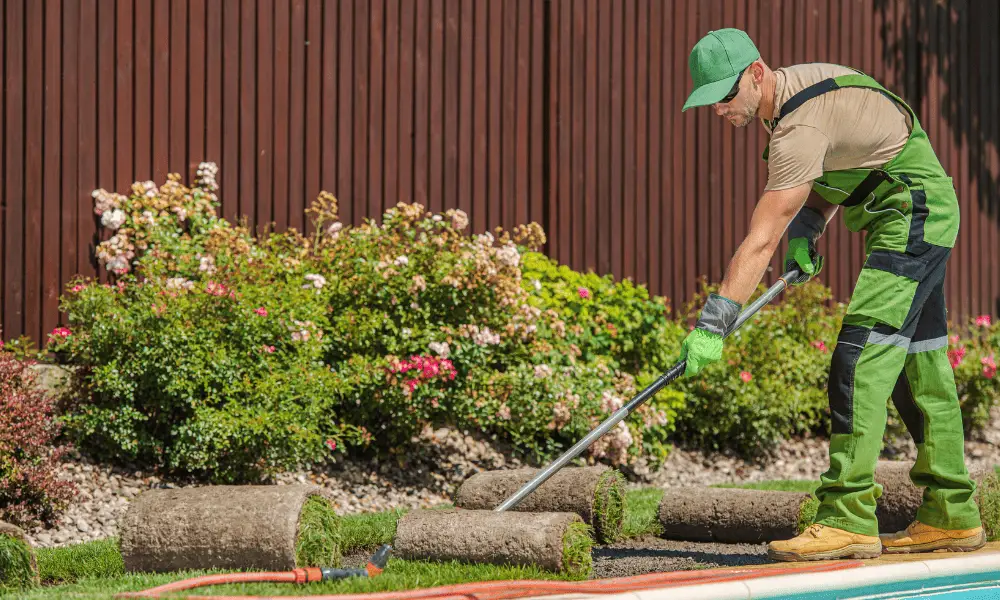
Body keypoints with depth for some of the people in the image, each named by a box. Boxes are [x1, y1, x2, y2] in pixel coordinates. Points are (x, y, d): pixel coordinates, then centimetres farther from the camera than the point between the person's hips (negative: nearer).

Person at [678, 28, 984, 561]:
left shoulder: (800, 126, -26)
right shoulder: (797, 83, 4)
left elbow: (760, 241, -30)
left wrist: (713, 324, -31)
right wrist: (806, 228, 2)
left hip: (914, 215, -11)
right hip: (922, 221, 11)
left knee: (860, 361, -18)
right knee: (920, 365, 13)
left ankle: (848, 519, -22)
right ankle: (952, 515, 18)